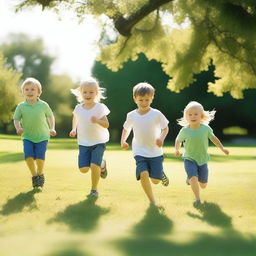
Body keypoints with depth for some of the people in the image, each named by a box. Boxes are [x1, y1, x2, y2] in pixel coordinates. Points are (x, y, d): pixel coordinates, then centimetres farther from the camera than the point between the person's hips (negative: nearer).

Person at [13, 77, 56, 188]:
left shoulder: (43, 105, -4)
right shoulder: (21, 106, -4)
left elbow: (50, 116, 10)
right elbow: (16, 119, 0)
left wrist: (52, 129, 1)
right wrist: (18, 128, -19)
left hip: (42, 136, -1)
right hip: (27, 136, 1)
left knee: (40, 157, -14)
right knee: (28, 156, -16)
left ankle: (40, 174, 15)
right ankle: (34, 175, 9)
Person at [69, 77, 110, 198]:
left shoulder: (100, 108, -11)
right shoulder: (78, 108, -1)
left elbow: (106, 125, -14)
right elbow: (75, 119, 21)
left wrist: (97, 121, -32)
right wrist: (74, 129, 5)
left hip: (99, 142, -3)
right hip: (84, 143, 3)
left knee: (94, 165, -18)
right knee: (83, 169, -5)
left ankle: (94, 189, 5)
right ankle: (102, 164, 27)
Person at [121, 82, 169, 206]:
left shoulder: (156, 114, -8)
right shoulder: (131, 116, -1)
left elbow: (165, 128, 2)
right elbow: (126, 129, 15)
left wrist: (161, 138, -17)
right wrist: (123, 140, -1)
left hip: (155, 152, -1)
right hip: (140, 152, 1)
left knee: (155, 180, -1)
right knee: (143, 174, -22)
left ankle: (161, 173, 38)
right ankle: (152, 200, -6)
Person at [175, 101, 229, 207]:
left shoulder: (205, 128, -11)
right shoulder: (185, 130, -14)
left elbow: (213, 138, 5)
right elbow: (178, 140, 3)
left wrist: (222, 148, 5)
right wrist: (177, 150, -13)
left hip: (202, 160, 3)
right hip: (189, 159, -3)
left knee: (203, 185, 12)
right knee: (194, 178, -26)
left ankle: (190, 177, 43)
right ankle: (197, 199, -7)